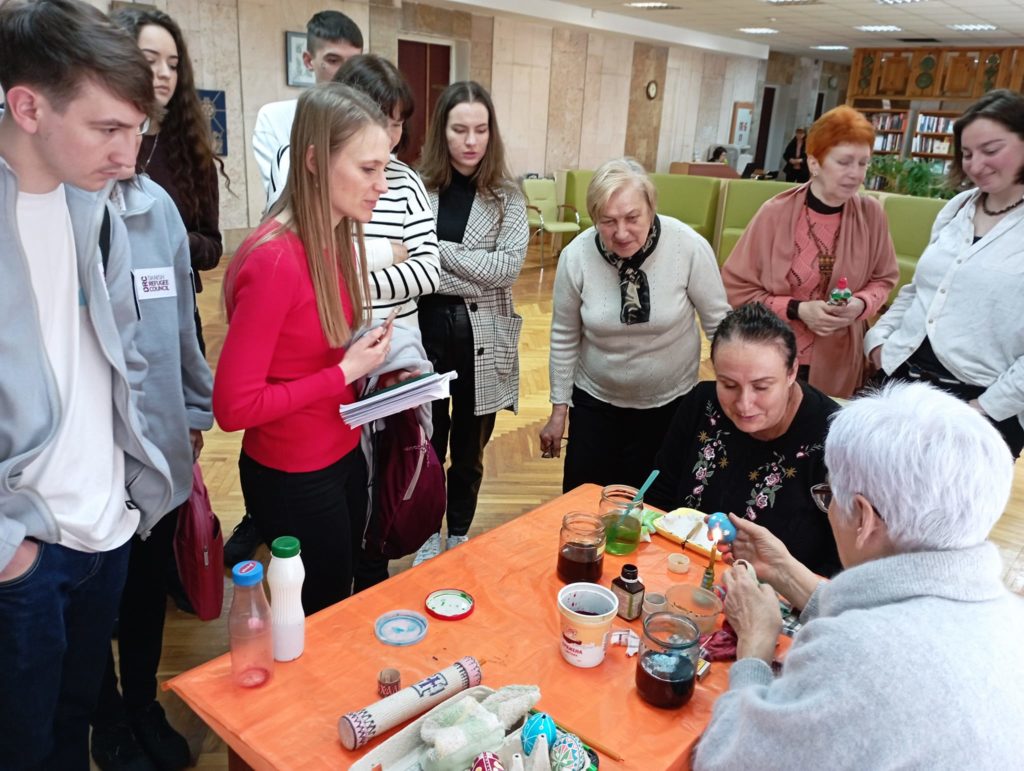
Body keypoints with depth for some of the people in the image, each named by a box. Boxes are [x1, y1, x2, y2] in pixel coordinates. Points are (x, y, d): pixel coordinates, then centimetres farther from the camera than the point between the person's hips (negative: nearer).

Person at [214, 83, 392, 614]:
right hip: (294, 480, -8)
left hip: (344, 455, 8)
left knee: (343, 602, 26)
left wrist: (367, 360, -6)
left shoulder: (337, 240, -1)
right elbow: (234, 407, -24)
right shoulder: (274, 261, -26)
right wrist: (346, 373, -21)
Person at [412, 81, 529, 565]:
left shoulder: (506, 197, 0)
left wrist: (438, 250, -15)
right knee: (428, 442, 14)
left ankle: (460, 534, 36)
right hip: (426, 327, 0)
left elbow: (508, 267, -13)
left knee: (469, 447, 15)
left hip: (481, 335, 1)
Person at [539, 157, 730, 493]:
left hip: (669, 402, -1)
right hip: (595, 399, 1)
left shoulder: (689, 247, -21)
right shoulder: (576, 256, -17)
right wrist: (558, 411, 0)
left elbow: (719, 324, -9)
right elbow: (564, 338, -5)